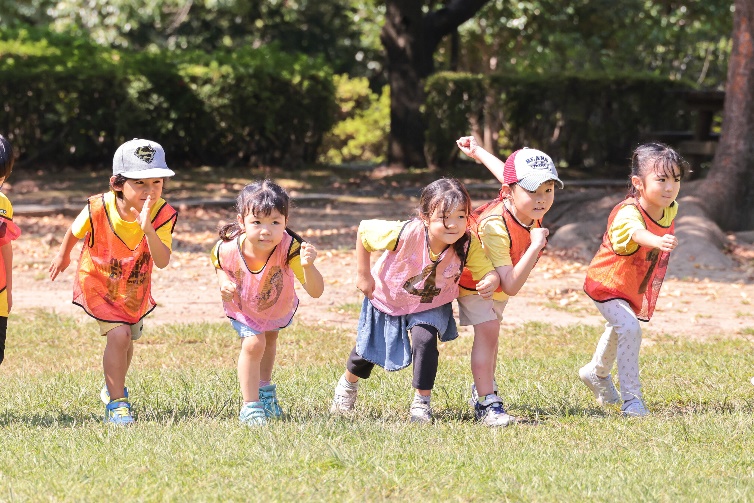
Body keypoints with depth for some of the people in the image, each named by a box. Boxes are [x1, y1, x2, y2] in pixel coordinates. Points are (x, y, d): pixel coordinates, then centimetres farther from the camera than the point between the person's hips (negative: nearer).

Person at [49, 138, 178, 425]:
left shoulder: (163, 214, -26)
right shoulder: (99, 208, -29)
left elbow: (162, 261, -37)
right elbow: (76, 230, -4)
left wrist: (147, 227, -50)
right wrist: (63, 255, 13)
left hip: (134, 288, 4)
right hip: (97, 283, -4)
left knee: (127, 341, 23)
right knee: (119, 334, -22)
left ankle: (112, 388, 53)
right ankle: (116, 403, -11)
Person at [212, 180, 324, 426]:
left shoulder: (289, 248, -46)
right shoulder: (227, 249, -40)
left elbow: (316, 292, -48)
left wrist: (307, 266, -67)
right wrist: (224, 282, -33)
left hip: (279, 306, 2)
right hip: (242, 306, -2)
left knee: (269, 340, 27)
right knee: (253, 344, -20)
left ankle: (264, 389, 55)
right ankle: (250, 407, -2)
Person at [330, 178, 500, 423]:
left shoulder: (468, 245, -32)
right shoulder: (405, 234, -39)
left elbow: (488, 271, -27)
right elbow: (364, 230, -25)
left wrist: (490, 282, -52)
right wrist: (363, 274, -19)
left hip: (430, 306, 1)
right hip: (387, 299, -1)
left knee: (425, 339, -26)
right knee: (368, 348, 16)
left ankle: (422, 402, -7)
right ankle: (347, 384, 50)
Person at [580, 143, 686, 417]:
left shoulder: (669, 209, -13)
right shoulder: (627, 214, -39)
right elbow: (636, 232, -63)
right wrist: (657, 241, -83)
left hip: (634, 288, 8)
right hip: (607, 284, -8)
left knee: (617, 330, 30)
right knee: (629, 328, -28)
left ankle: (596, 373, 59)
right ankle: (631, 399, -23)